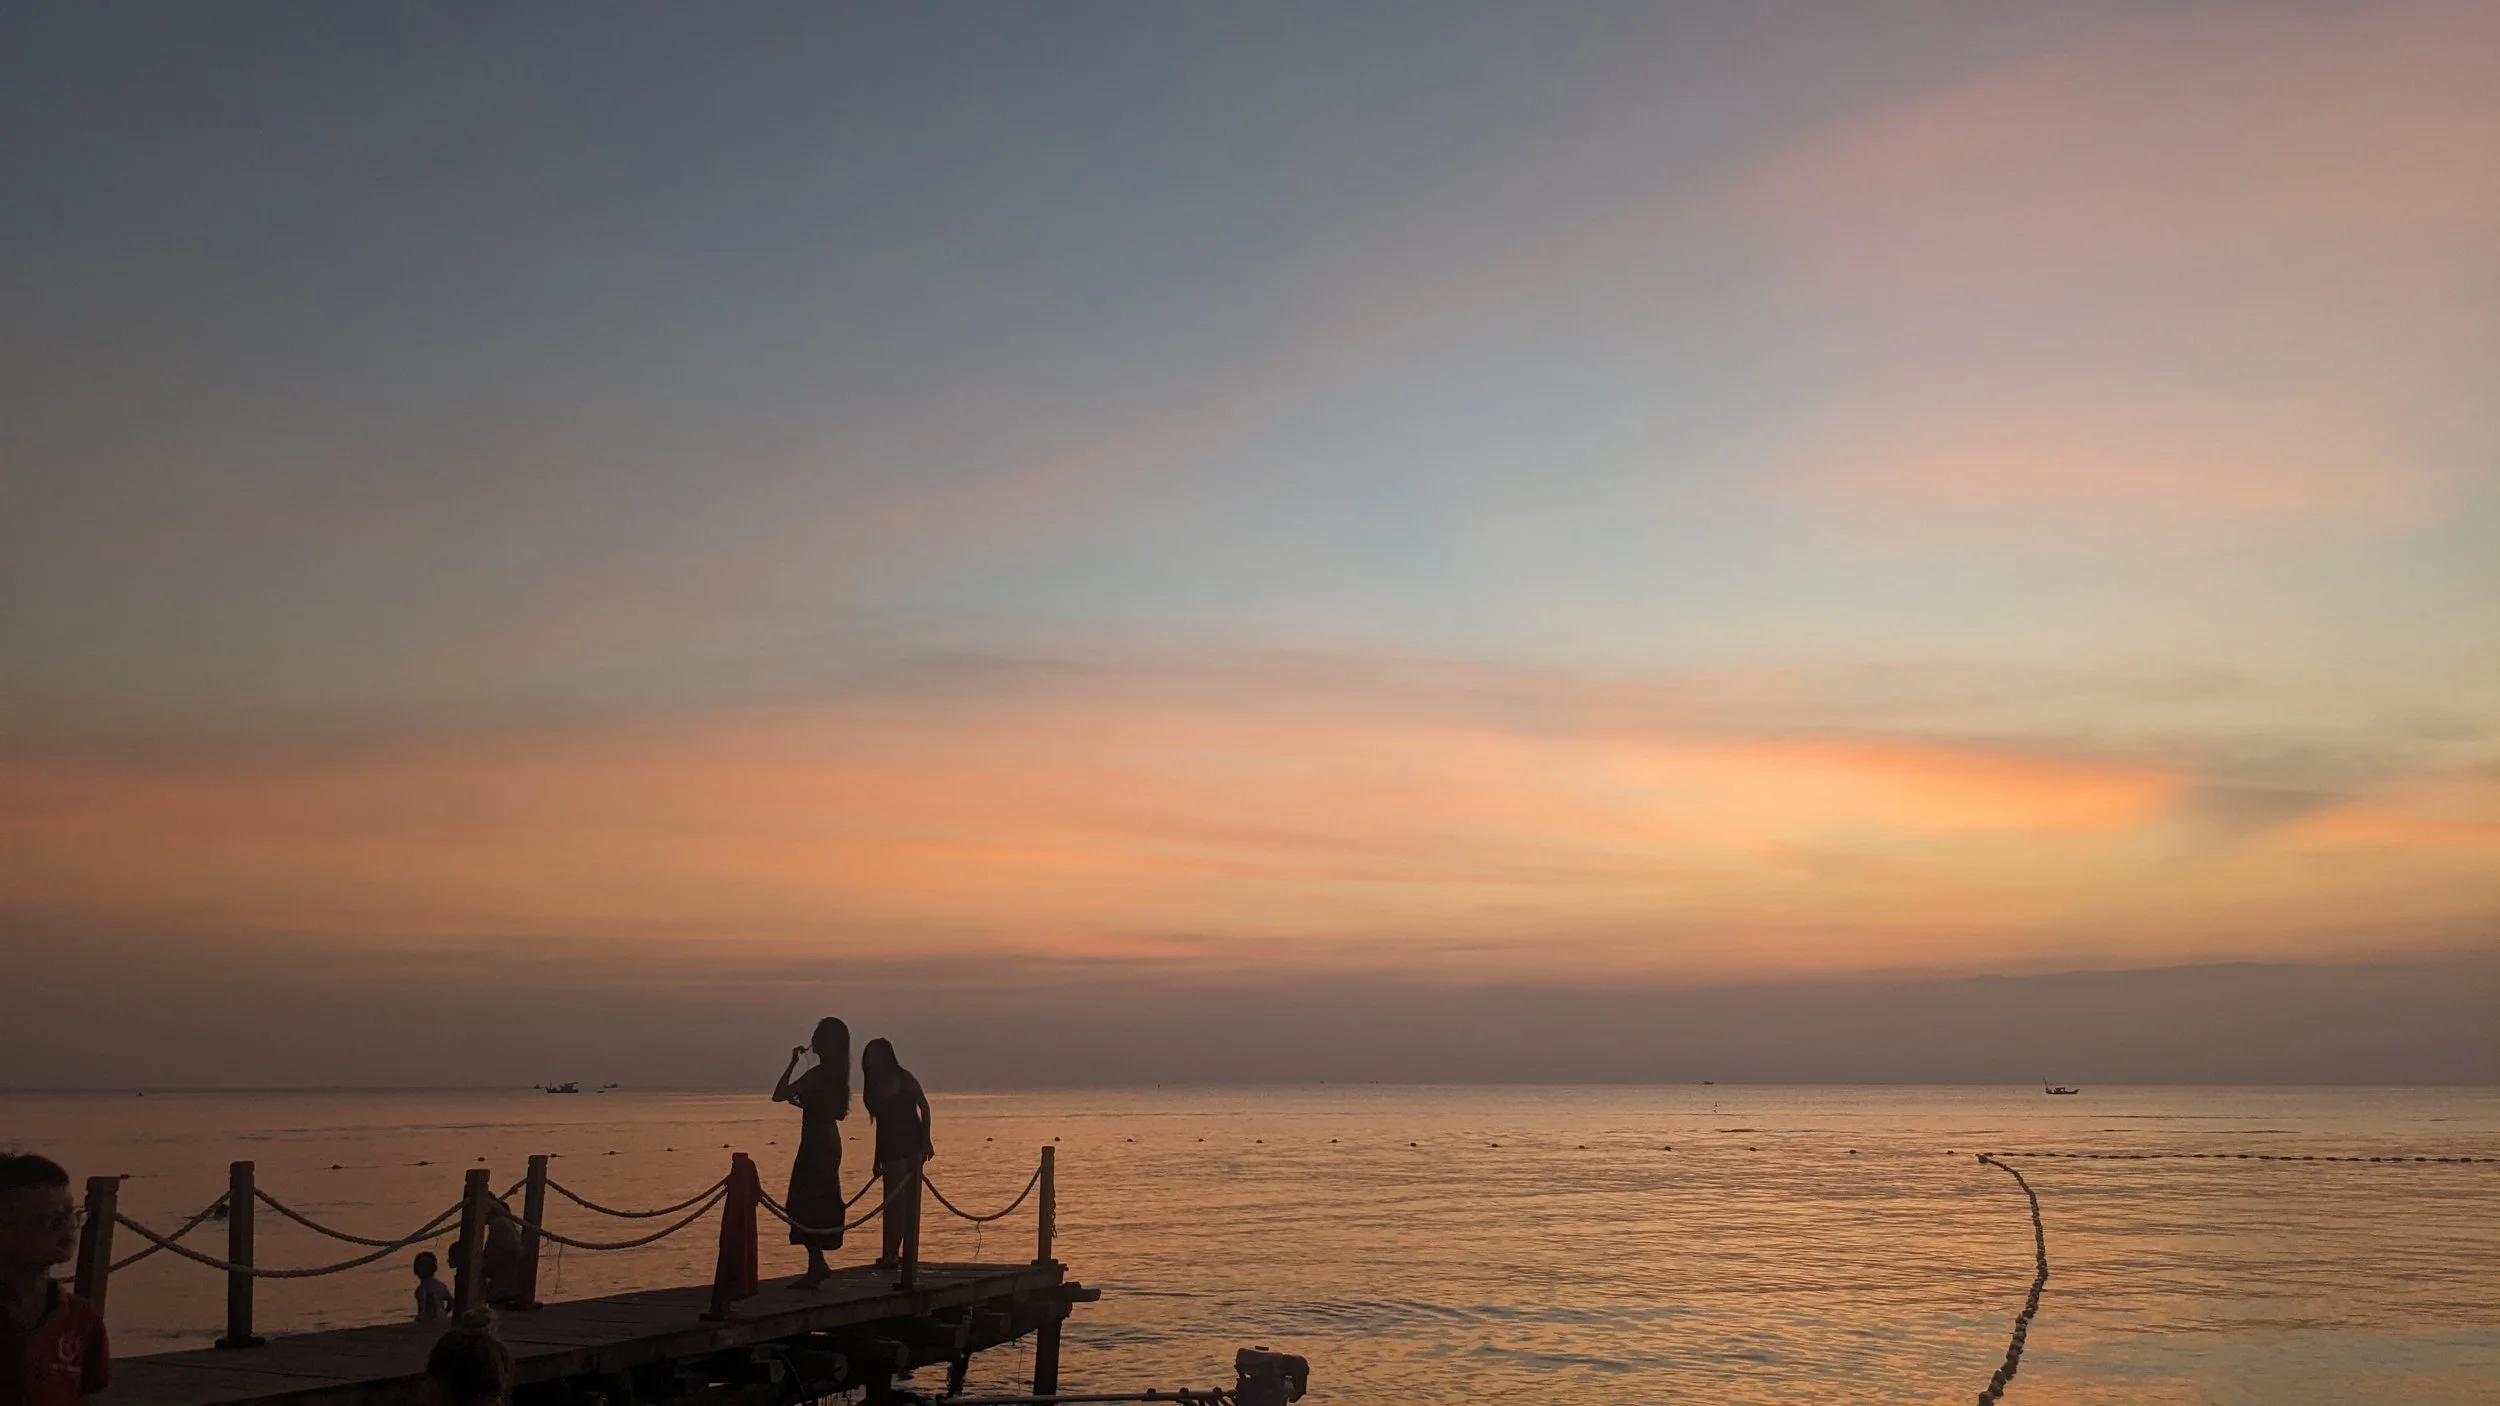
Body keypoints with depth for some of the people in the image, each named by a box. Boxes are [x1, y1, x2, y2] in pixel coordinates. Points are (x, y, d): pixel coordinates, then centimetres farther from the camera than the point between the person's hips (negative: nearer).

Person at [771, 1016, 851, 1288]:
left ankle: (816, 1268, -2)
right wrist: (803, 1101, 20)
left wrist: (792, 1063, -13)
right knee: (820, 1204, 16)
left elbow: (778, 1095, -20)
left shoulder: (817, 1075, -18)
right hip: (829, 1143, 9)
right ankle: (818, 1265, 23)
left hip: (815, 1145, -9)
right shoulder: (836, 1074, 8)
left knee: (808, 1206, -4)